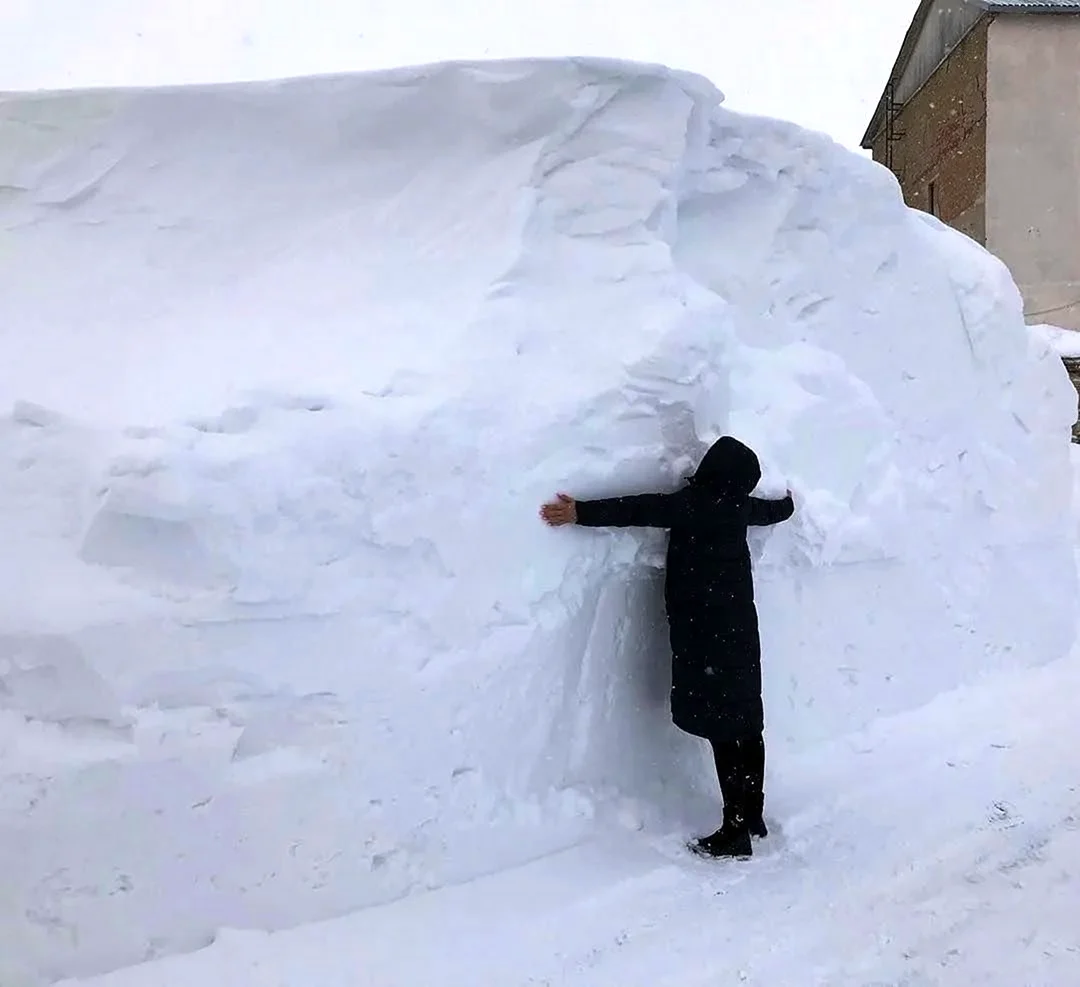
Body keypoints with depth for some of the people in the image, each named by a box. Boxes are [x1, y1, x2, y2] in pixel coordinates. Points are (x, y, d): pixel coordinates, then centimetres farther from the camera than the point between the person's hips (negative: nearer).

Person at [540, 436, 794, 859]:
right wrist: (787, 498, 52)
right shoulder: (737, 505, 8)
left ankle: (736, 832, 2)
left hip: (709, 638, -8)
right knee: (745, 727, 15)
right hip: (738, 633, 8)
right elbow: (776, 509, 29)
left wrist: (581, 512, -25)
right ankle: (752, 815, 29)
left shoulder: (696, 504, -14)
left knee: (725, 732, -4)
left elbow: (642, 509, -24)